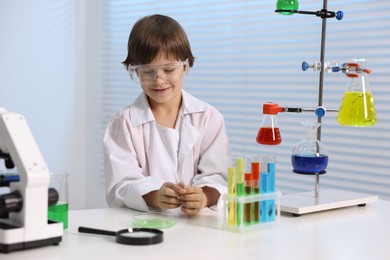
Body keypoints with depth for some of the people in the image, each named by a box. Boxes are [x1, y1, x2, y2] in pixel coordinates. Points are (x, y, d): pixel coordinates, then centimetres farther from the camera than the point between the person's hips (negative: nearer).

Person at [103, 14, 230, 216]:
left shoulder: (209, 118, 5)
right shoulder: (124, 123, 2)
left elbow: (217, 177, -4)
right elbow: (121, 187, -8)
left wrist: (203, 197, -26)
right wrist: (155, 197, -28)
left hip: (197, 221, 1)